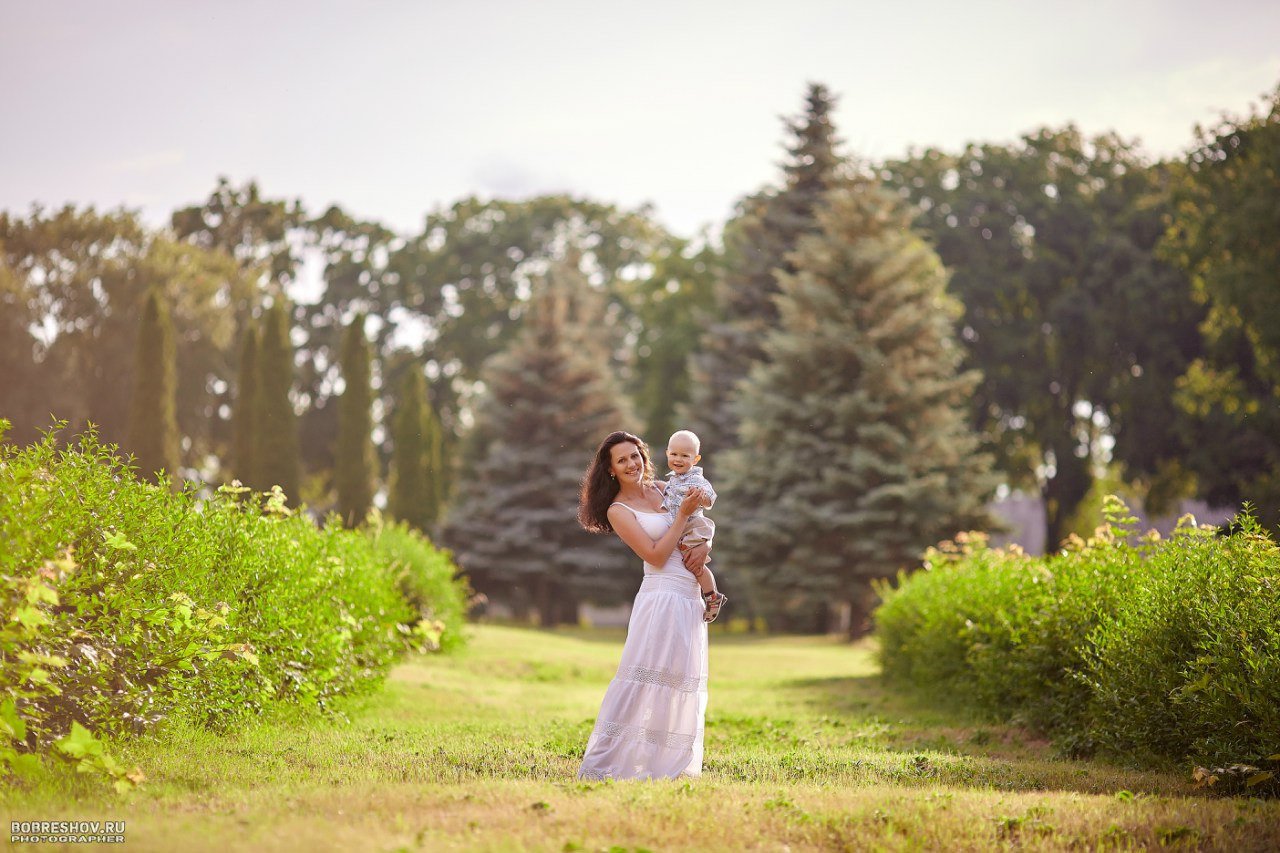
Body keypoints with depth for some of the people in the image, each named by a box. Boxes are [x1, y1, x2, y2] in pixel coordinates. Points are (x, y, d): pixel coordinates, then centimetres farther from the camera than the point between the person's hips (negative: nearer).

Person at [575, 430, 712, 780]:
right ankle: (601, 763, -10)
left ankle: (671, 762, 16)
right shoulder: (618, 510, -5)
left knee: (683, 682, 9)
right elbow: (656, 556, -13)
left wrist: (704, 545, -3)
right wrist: (682, 514, -13)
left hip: (691, 598, 7)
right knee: (642, 680, -11)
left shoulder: (663, 489, 12)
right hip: (662, 597, -7)